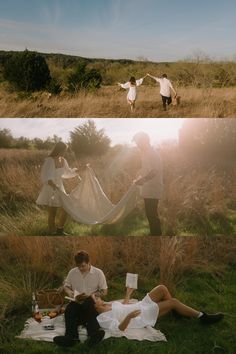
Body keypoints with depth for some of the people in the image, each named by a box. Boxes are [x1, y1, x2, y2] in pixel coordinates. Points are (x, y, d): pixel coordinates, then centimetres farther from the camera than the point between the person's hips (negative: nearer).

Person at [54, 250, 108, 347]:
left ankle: (93, 334, -56)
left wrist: (89, 295, -12)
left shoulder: (98, 273, -1)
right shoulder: (72, 272, 6)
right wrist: (69, 292, -5)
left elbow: (104, 292, 1)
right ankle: (72, 336, -49)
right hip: (77, 302, 3)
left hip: (91, 302, -3)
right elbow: (66, 286, 19)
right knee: (69, 309, -31)